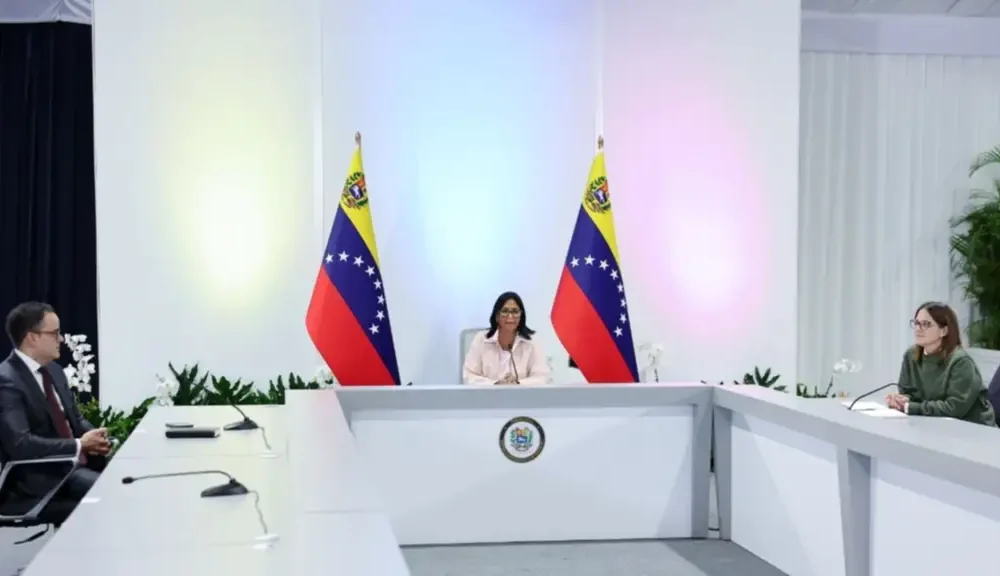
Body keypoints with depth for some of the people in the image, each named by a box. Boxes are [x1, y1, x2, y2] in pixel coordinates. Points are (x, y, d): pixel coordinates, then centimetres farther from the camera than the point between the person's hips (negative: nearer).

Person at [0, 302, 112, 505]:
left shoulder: (53, 370, 12)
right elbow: (20, 443, -24)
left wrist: (94, 438, -3)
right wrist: (79, 445, -19)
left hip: (79, 461, 8)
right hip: (43, 475, -8)